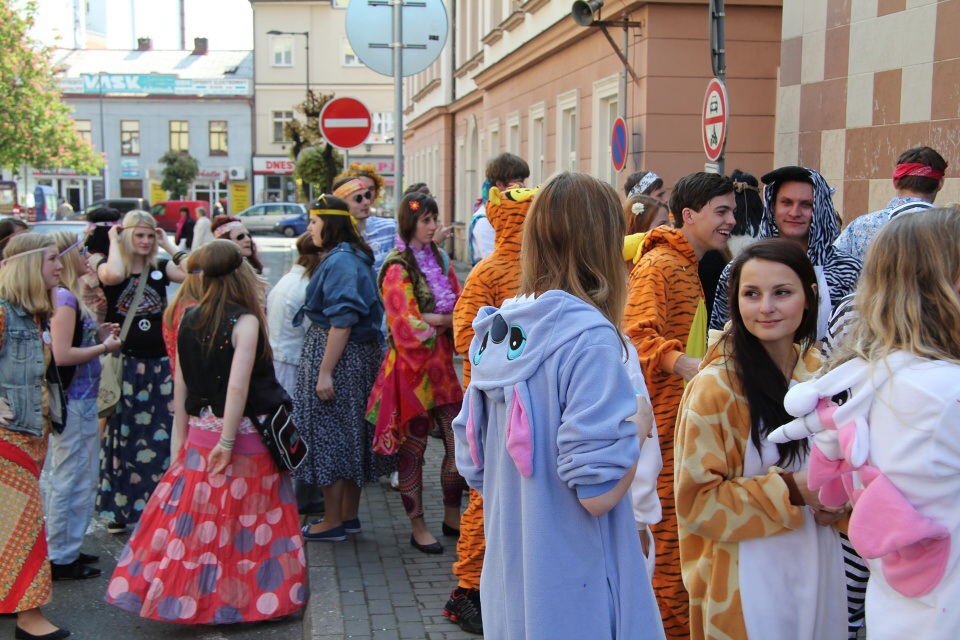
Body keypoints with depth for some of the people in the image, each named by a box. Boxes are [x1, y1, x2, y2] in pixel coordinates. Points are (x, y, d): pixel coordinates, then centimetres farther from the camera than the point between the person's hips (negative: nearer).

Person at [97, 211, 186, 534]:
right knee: (122, 436, 4)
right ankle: (118, 508, 17)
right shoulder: (108, 268, -2)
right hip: (124, 365, -2)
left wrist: (168, 244, -5)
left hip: (159, 365, 3)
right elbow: (113, 275, -28)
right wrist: (113, 240, -13)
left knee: (161, 437, 5)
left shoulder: (161, 269, 6)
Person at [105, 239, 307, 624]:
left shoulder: (189, 320, 3)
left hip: (200, 434, 5)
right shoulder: (245, 321, -13)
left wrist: (181, 439, 14)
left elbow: (180, 387, 7)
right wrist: (228, 441, -17)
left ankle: (189, 595, 21)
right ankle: (244, 598, 19)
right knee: (247, 519, 8)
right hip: (245, 435, -5)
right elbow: (238, 386, -21)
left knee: (196, 515, 13)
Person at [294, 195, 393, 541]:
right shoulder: (354, 257, 13)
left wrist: (325, 372, -22)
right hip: (361, 354, 10)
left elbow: (342, 321, -23)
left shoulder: (340, 261, -17)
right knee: (351, 434, 15)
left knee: (331, 436, 0)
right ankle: (349, 515, 25)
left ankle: (333, 522, 10)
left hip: (340, 356, -10)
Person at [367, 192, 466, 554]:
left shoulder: (440, 260, 13)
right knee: (413, 448, 4)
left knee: (458, 441, 4)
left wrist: (431, 320, -11)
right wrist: (447, 319, -8)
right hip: (412, 364, -6)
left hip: (442, 362, 6)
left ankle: (452, 517, 21)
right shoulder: (398, 269, -9)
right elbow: (407, 323, -16)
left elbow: (459, 305, 8)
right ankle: (418, 528, 15)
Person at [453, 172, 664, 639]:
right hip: (575, 598, -7)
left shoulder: (495, 330, 2)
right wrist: (639, 425, -7)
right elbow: (598, 492, -22)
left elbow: (472, 467, 8)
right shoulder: (589, 339, -20)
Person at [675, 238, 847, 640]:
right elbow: (696, 500, -15)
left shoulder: (820, 373, 1)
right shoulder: (715, 388, -17)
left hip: (820, 568, 6)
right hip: (749, 580, -5)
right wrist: (789, 490, -23)